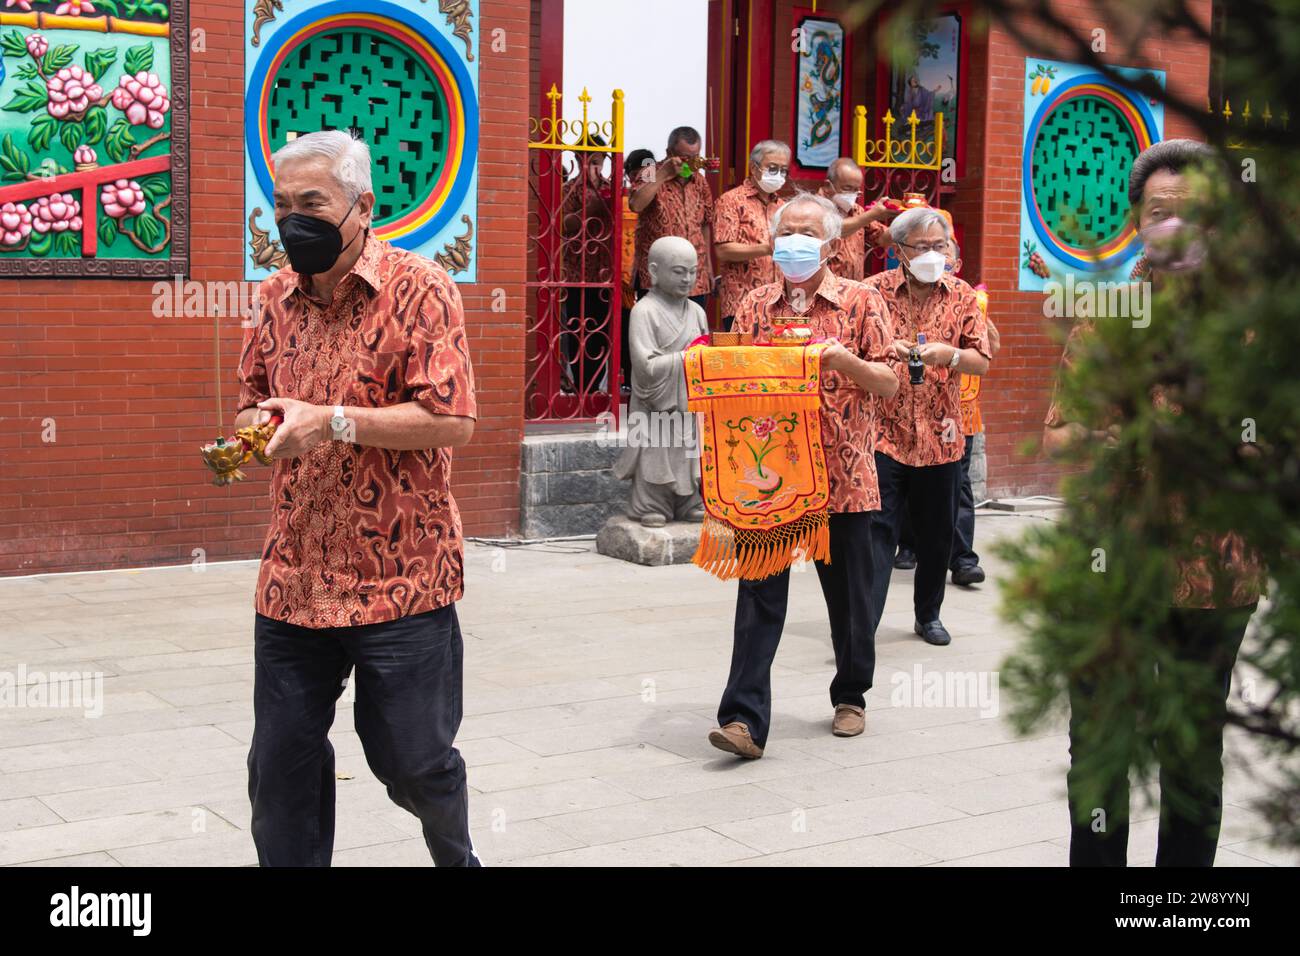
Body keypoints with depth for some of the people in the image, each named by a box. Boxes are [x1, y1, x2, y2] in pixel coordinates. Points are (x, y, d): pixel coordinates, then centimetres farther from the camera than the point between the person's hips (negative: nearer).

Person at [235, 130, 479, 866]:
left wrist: (333, 422, -22)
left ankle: (458, 856, 37)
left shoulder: (419, 288, -9)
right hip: (293, 579, 5)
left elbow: (454, 420, -16)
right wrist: (250, 428, -3)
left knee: (414, 763, 7)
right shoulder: (278, 295, 9)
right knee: (281, 765, 7)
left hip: (401, 579, -5)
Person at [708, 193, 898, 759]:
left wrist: (847, 361, -19)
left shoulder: (861, 302, 1)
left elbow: (889, 384, -1)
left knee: (848, 595, 12)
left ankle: (850, 696, 32)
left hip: (843, 475, -1)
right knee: (759, 594, -6)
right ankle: (744, 719, -8)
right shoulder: (754, 305, 8)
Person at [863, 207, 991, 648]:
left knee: (937, 535, 12)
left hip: (940, 437, 3)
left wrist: (950, 354, -17)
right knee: (876, 528, -9)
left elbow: (982, 362, 3)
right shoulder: (873, 291, -1)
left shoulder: (962, 296, 6)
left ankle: (928, 615, 30)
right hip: (883, 433, -3)